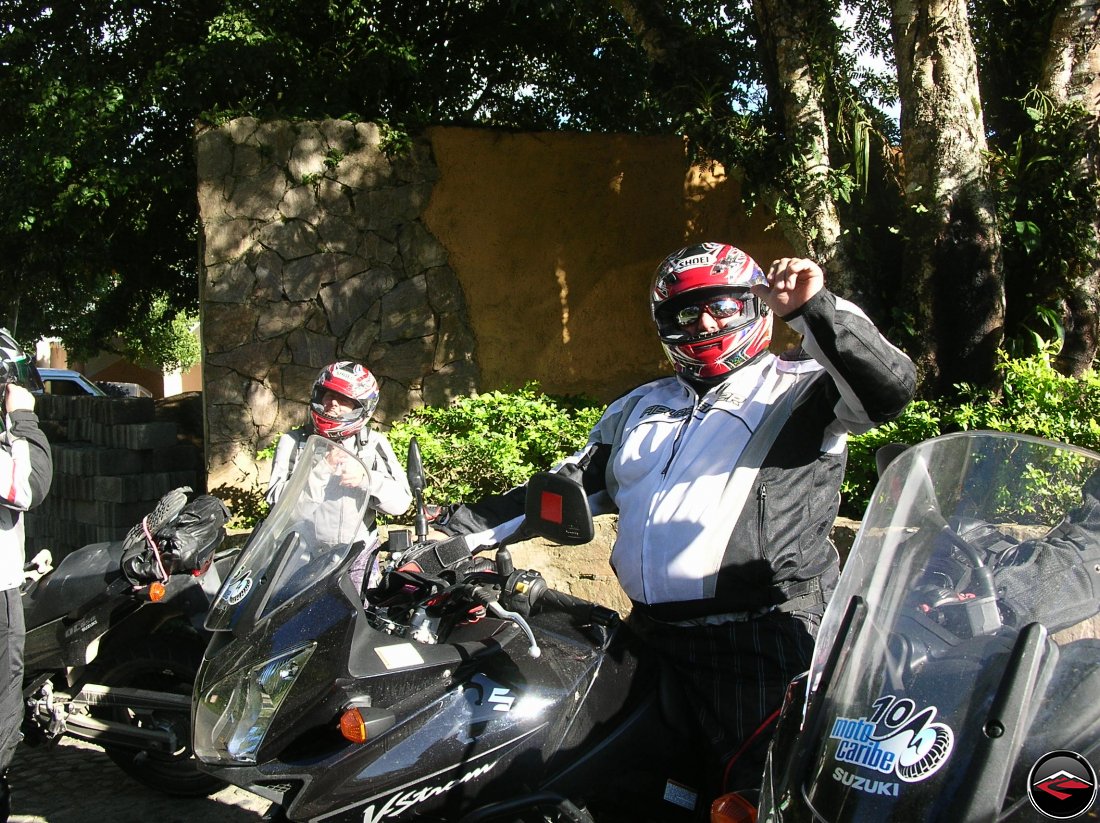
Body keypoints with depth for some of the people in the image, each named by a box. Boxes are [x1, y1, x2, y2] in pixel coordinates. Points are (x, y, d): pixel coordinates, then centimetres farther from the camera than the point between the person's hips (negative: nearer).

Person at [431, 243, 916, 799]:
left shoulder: (799, 388, 6)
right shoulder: (640, 408, 23)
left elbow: (890, 388, -11)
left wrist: (816, 309, -21)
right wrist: (455, 529, 15)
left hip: (762, 645, -5)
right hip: (654, 640, 6)